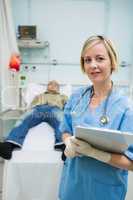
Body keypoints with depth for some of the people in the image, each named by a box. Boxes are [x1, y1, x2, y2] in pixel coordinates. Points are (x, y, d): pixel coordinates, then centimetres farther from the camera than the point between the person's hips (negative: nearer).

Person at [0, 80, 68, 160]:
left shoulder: (63, 97, 40)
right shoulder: (39, 96, 42)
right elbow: (32, 105, 24)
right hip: (37, 108, 1)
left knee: (61, 124, -38)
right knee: (23, 121, -33)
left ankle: (62, 145, -65)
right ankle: (8, 145, -55)